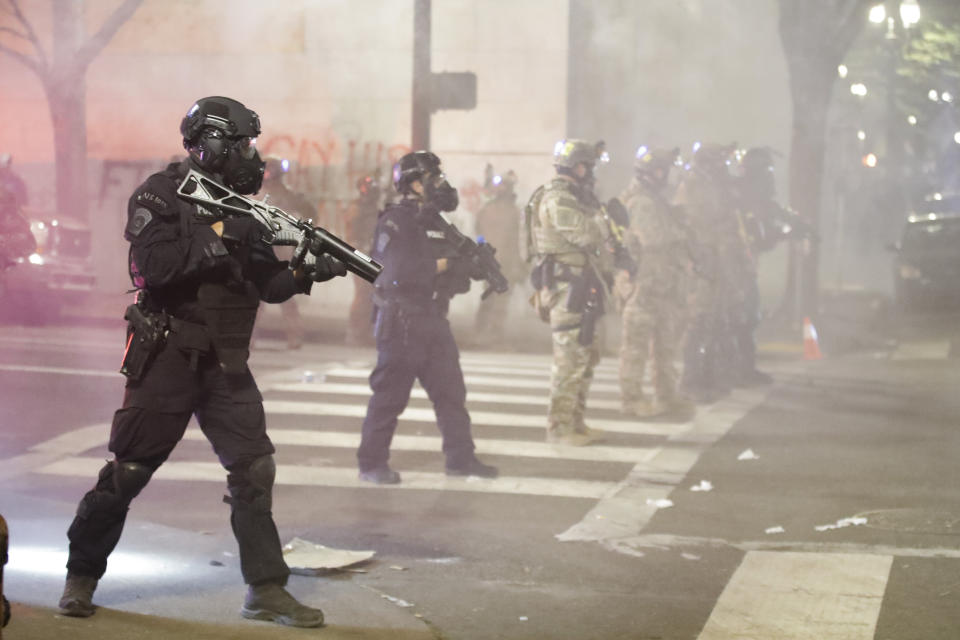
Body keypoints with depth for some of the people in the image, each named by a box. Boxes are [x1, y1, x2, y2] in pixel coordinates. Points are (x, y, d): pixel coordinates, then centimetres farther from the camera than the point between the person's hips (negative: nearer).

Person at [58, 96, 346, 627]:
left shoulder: (240, 207, 11)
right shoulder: (161, 195, -8)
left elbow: (267, 286, 12)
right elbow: (153, 265, -23)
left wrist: (310, 273, -6)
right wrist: (218, 236, -21)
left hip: (226, 364, 6)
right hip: (167, 358, -6)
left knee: (254, 468, -1)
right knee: (127, 473, 2)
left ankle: (266, 589, 5)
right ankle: (81, 576, 20)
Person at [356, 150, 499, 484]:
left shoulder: (435, 222, 15)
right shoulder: (394, 222, -11)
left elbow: (455, 267, 16)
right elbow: (399, 271, -24)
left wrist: (475, 262, -4)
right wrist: (441, 265, -17)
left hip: (434, 320, 8)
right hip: (402, 321, -8)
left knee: (451, 390, 9)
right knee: (390, 394, -2)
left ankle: (461, 457, 16)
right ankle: (371, 463, 6)